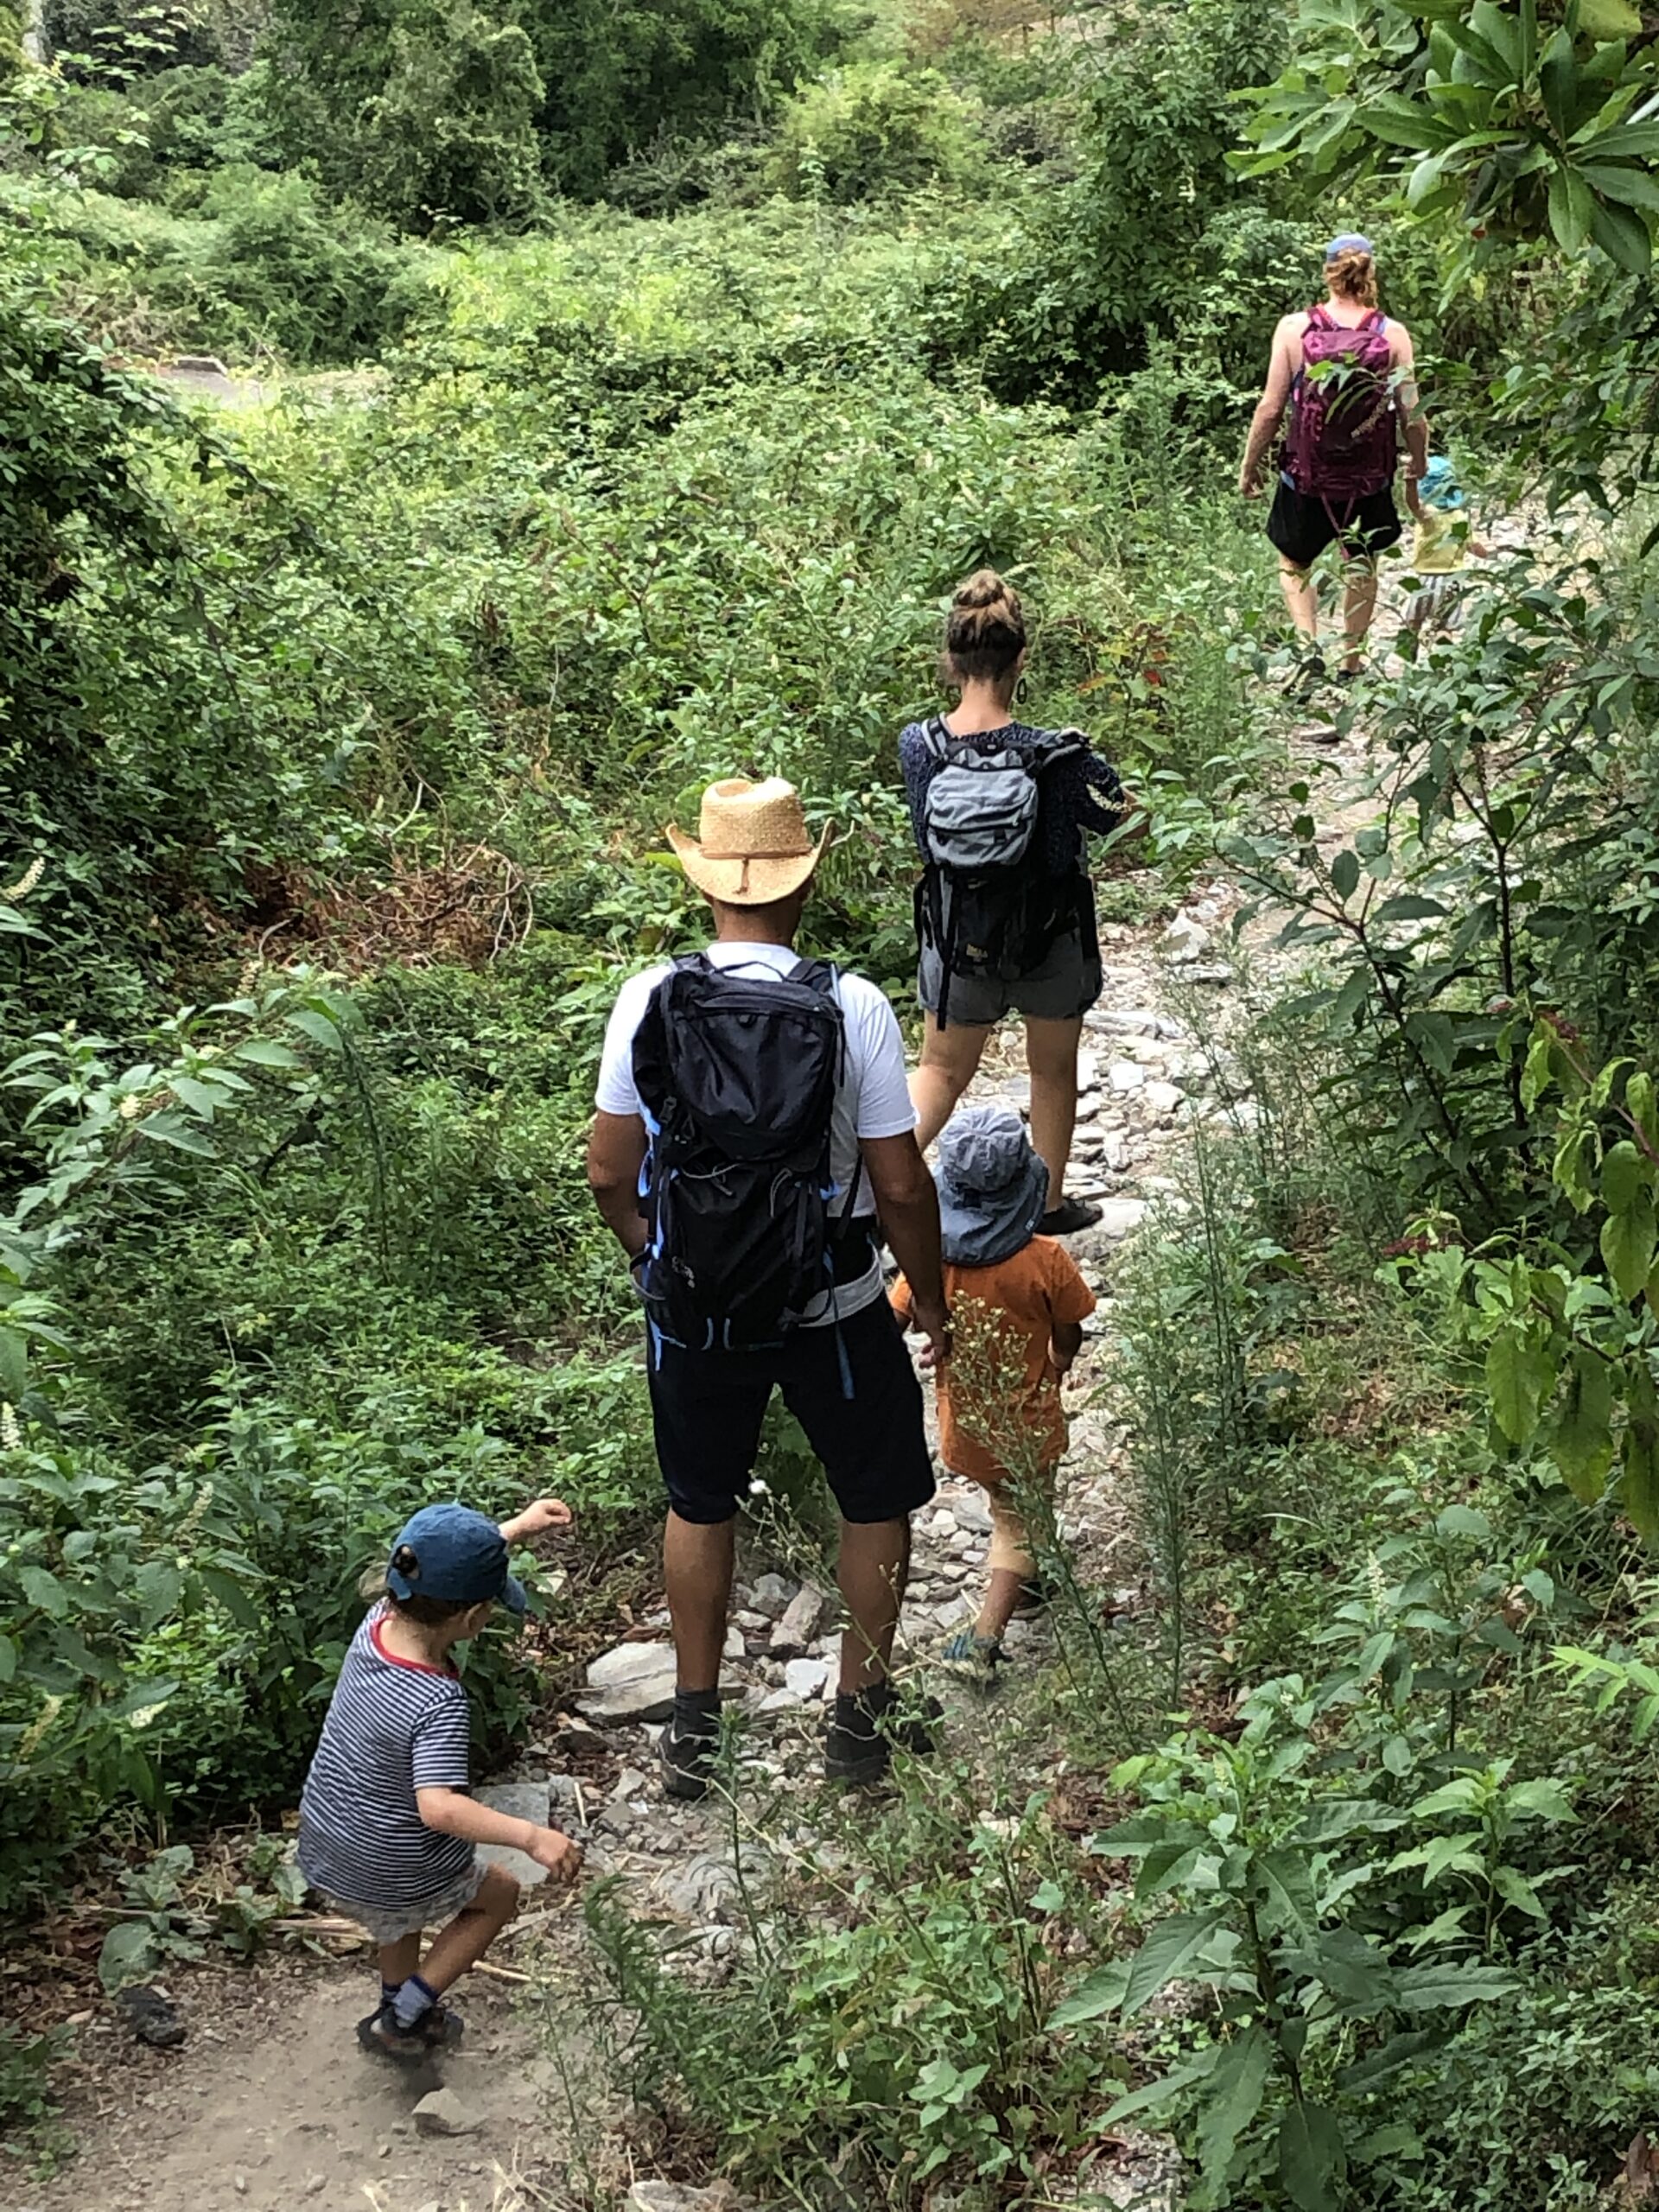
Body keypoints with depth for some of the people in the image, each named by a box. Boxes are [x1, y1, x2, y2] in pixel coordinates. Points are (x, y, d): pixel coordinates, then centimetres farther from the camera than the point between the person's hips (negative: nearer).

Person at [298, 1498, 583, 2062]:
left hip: (322, 1851, 7)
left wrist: (520, 1525, 12)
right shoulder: (439, 1705, -34)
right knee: (500, 1896, 23)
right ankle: (403, 2018, 20)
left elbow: (444, 1570, 5)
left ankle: (399, 2008, 56)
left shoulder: (379, 1623, -13)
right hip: (393, 1877, -7)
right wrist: (531, 1837, -49)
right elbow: (439, 1808, -44)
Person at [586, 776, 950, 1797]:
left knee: (701, 1504, 22)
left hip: (692, 1304, 2)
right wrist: (933, 1297, 2)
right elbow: (900, 1185, -14)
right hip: (832, 1308, -2)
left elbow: (611, 1172, -4)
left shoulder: (650, 999, -11)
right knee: (878, 1497, 21)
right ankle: (862, 1715, 31)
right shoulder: (852, 1007, -17)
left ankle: (695, 1729, 33)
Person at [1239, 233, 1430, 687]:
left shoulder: (1294, 328, -12)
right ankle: (1352, 663, 30)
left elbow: (1271, 408, -10)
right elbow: (1411, 416, -6)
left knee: (1293, 564, 21)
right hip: (1371, 479, 1)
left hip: (1307, 477, -1)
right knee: (1362, 565, 23)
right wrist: (1418, 471, 11)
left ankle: (1310, 647, 1)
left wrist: (1249, 466, 4)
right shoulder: (1393, 335, -9)